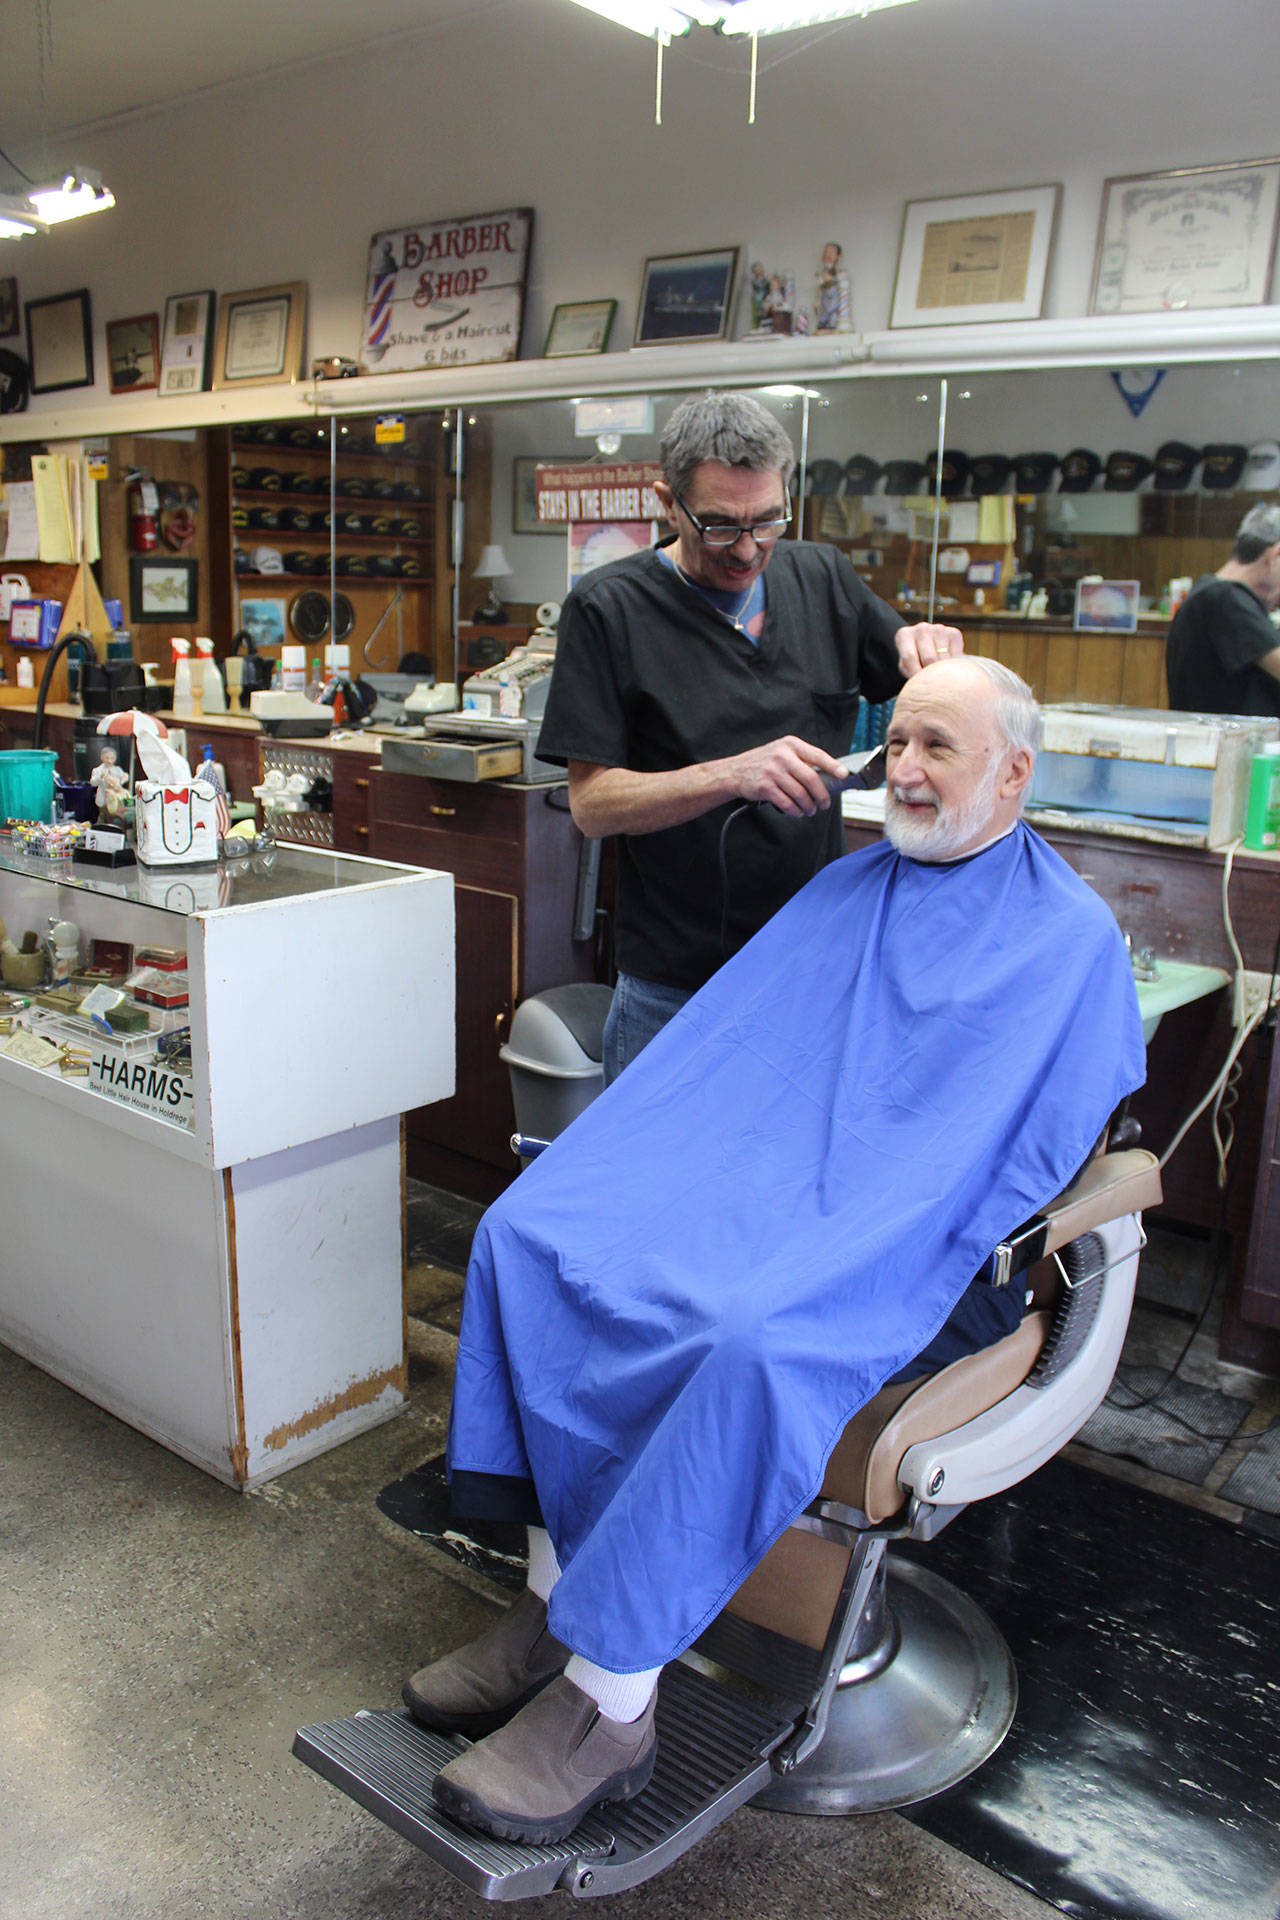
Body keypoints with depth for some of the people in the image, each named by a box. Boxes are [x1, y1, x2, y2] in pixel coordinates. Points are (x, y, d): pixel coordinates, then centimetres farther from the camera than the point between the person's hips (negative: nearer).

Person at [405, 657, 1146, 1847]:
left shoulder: (1071, 937, 0)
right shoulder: (849, 888, 17)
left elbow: (1032, 1156, -8)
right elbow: (719, 1047, 14)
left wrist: (901, 1261, -18)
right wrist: (631, 1168, 0)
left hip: (919, 1254, -6)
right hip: (749, 1183, 6)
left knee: (749, 1336, -36)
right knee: (527, 1234, -14)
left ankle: (607, 1703, -18)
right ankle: (556, 1606, -5)